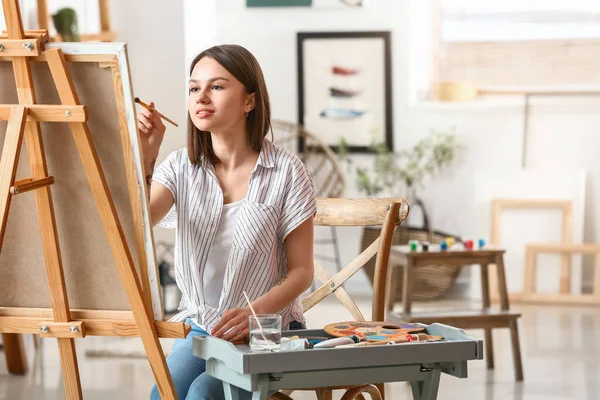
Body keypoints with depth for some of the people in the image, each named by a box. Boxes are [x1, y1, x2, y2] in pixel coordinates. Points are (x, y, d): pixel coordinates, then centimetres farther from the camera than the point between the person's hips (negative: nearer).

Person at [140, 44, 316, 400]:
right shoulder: (182, 167, 2)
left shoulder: (286, 171, -7)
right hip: (200, 328, 3)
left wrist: (254, 312, -22)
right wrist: (145, 158, -24)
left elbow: (302, 271, -6)